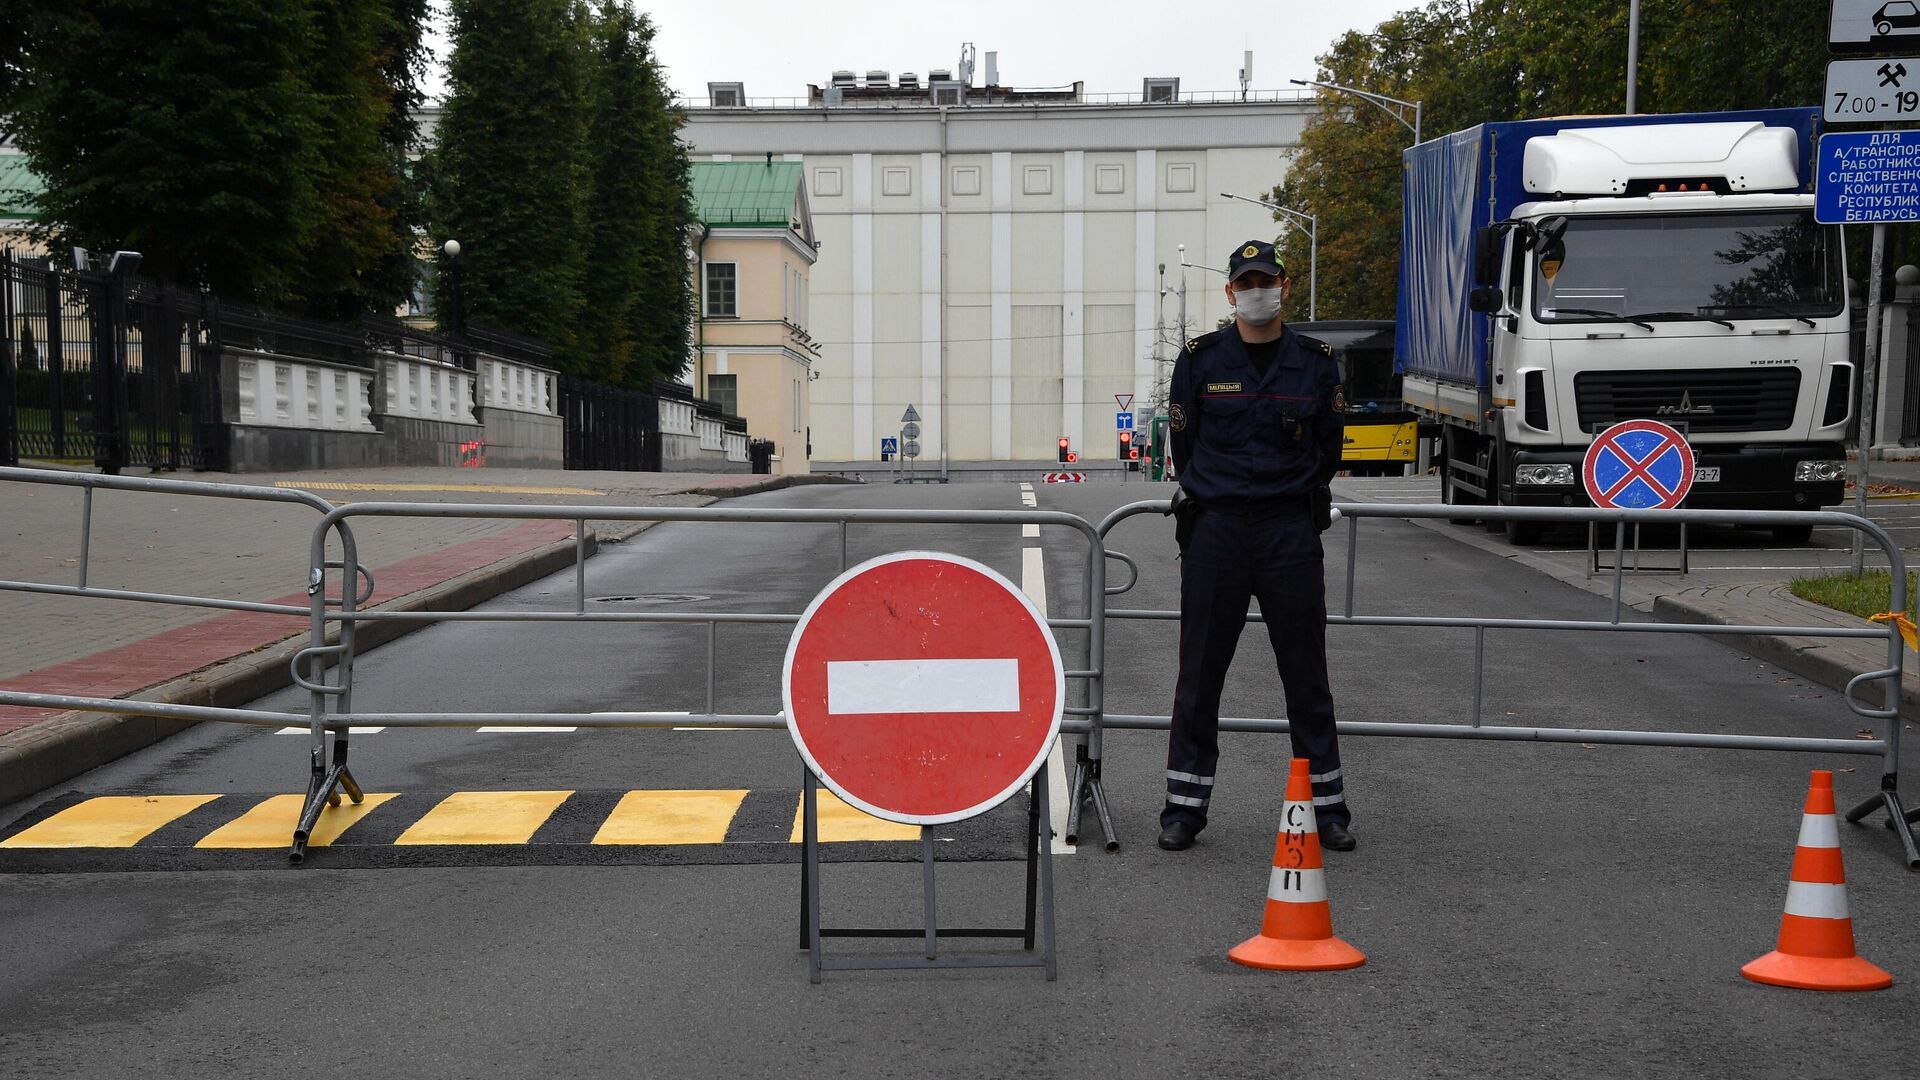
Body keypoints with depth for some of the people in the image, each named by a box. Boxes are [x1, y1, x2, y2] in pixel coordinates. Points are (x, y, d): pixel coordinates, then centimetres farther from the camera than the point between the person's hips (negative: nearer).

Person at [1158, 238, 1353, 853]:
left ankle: (1327, 803, 13)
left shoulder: (1316, 362, 5)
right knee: (1200, 671, 3)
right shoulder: (1200, 359, 2)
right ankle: (1185, 804, 12)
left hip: (1291, 532, 1)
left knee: (1306, 673, 4)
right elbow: (1184, 445, 9)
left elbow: (1328, 451, 12)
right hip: (1214, 531, 0)